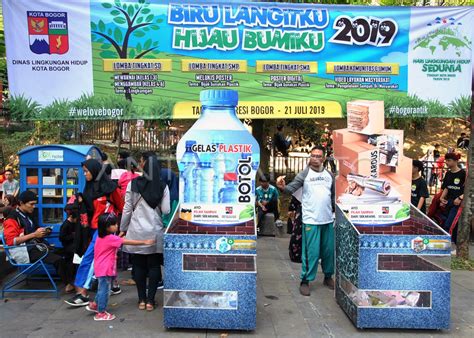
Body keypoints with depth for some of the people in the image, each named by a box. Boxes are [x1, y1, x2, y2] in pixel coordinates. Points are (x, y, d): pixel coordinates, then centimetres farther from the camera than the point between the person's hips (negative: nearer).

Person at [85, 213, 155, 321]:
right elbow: (128, 242, -22)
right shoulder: (111, 238, -21)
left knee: (102, 289, 24)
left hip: (101, 268, 10)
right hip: (105, 269, -10)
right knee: (104, 290, 1)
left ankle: (94, 305, 38)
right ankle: (101, 313, 11)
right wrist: (144, 242, -19)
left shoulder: (101, 237, 7)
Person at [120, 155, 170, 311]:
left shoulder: (133, 184, -2)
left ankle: (142, 299, 16)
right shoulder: (163, 186, -3)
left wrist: (123, 229, 8)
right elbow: (166, 210, -5)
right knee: (154, 266, 9)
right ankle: (150, 300, 11)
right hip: (155, 232, 0)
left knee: (139, 265, 10)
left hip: (136, 231, 0)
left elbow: (127, 208, -1)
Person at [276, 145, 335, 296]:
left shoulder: (329, 175, 8)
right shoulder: (304, 174, -6)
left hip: (328, 220, 5)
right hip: (311, 221, -5)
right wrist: (283, 187, -39)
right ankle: (305, 281, 10)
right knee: (311, 252, -2)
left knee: (329, 250, 15)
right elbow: (291, 188, -18)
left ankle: (328, 277, 33)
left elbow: (334, 195, 16)